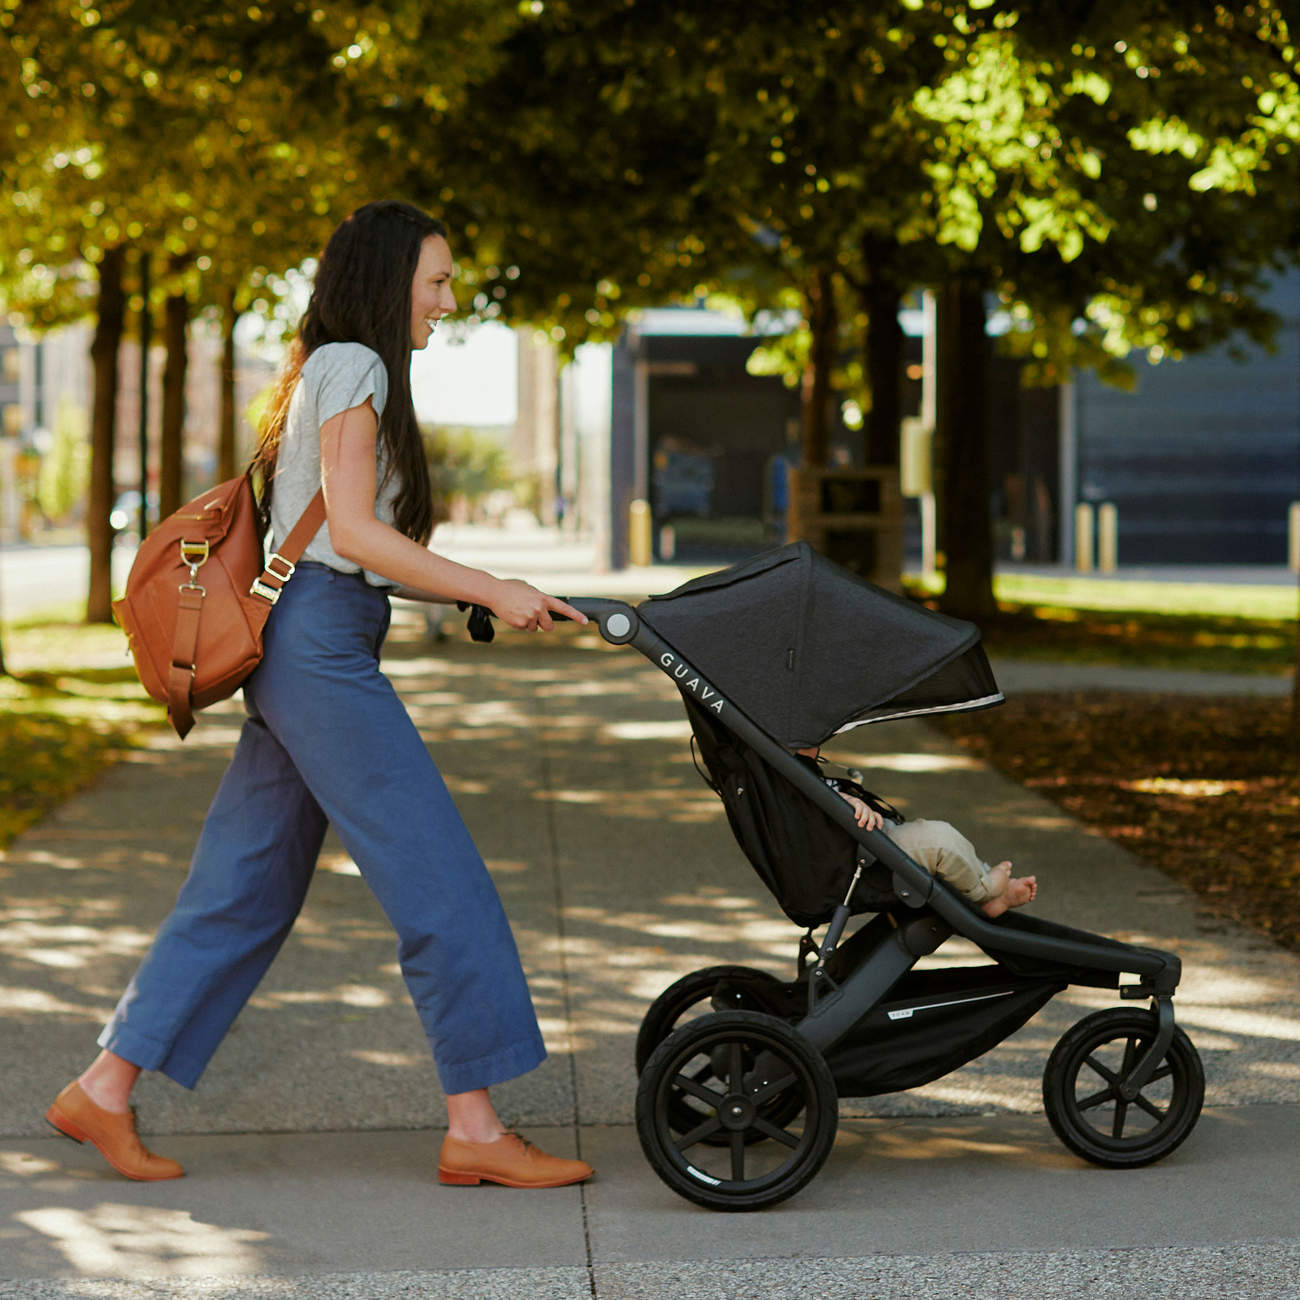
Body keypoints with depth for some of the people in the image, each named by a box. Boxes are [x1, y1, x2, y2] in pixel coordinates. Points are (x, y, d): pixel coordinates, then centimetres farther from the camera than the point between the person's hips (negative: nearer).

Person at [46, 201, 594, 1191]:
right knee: (438, 877, -8)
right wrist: (491, 590, -15)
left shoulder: (340, 373, 24)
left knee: (246, 886, 10)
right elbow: (353, 531, -15)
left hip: (302, 652, 10)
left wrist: (474, 598, 14)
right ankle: (475, 1129, -6)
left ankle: (105, 1090, 13)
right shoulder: (352, 366, -6)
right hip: (321, 645, -10)